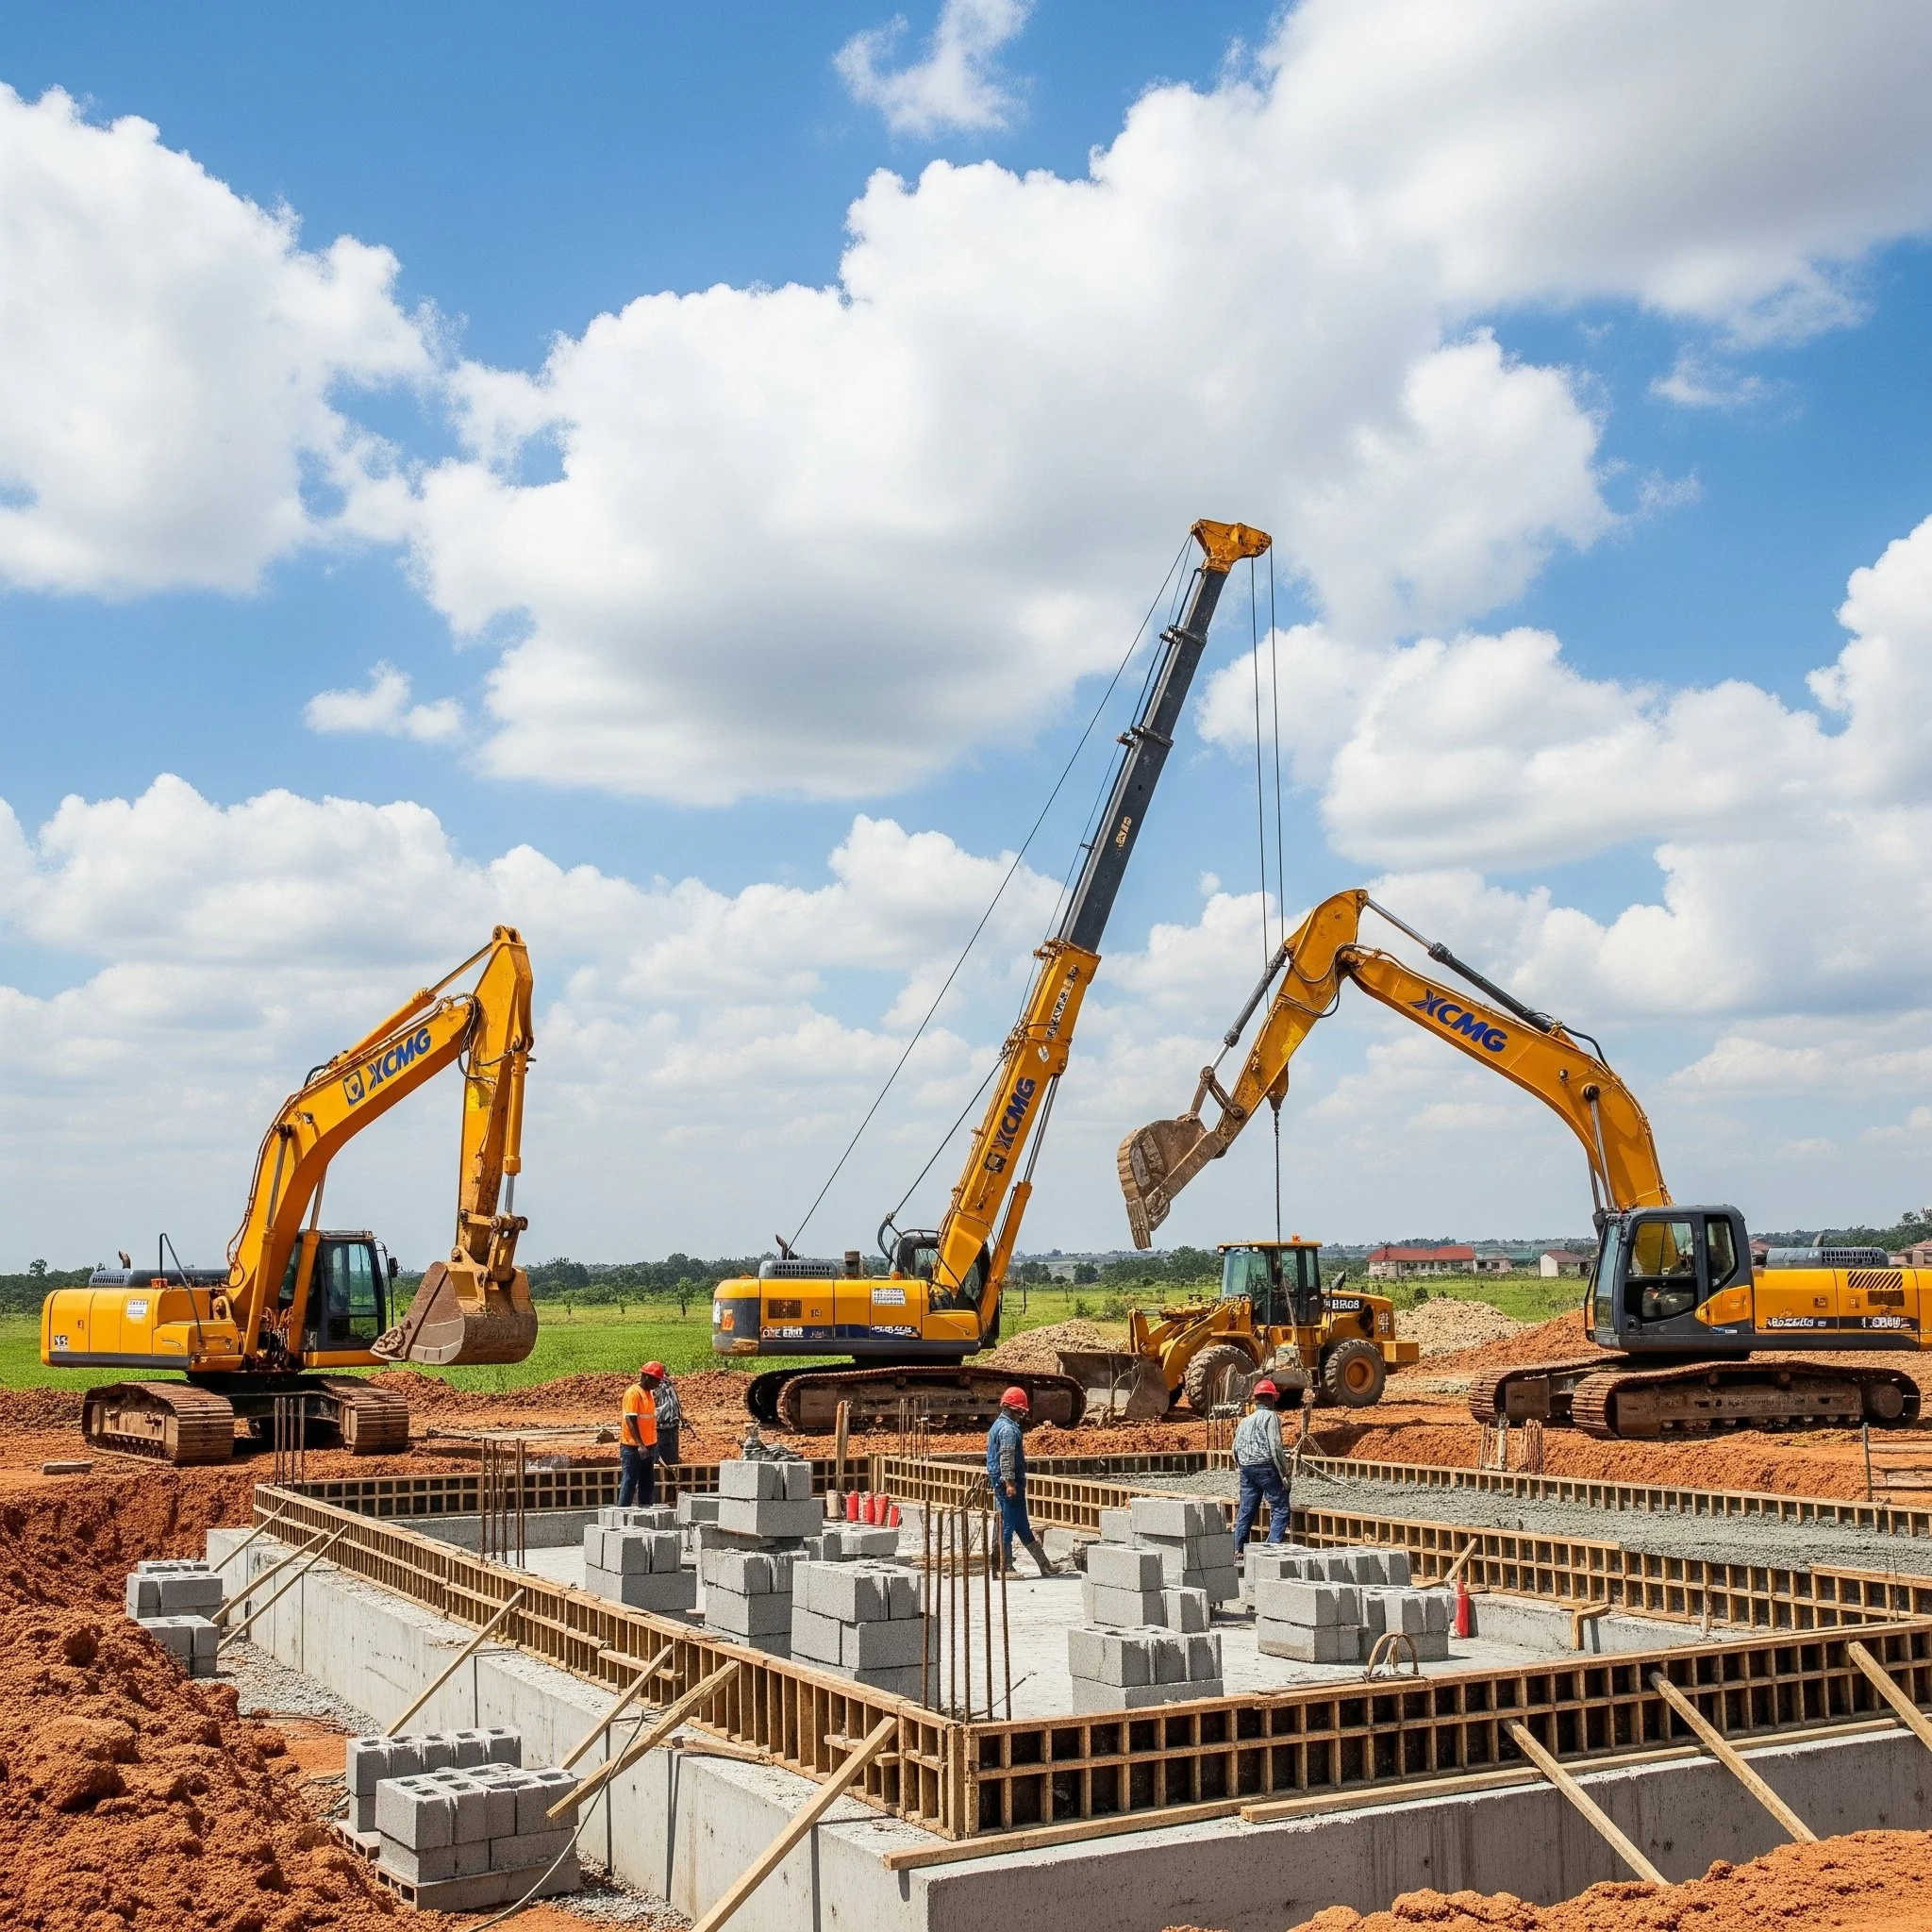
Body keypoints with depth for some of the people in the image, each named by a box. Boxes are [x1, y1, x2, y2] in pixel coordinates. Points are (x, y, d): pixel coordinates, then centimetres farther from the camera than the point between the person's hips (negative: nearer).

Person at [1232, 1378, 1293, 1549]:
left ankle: (1238, 1549, 13)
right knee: (1280, 1509, -4)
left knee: (1246, 1510, 11)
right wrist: (1284, 1474, -11)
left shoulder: (1246, 1420, 16)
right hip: (1266, 1466, -7)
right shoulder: (1270, 1416, -4)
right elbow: (1275, 1446, -13)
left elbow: (1236, 1447, 14)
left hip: (1246, 1468, 7)